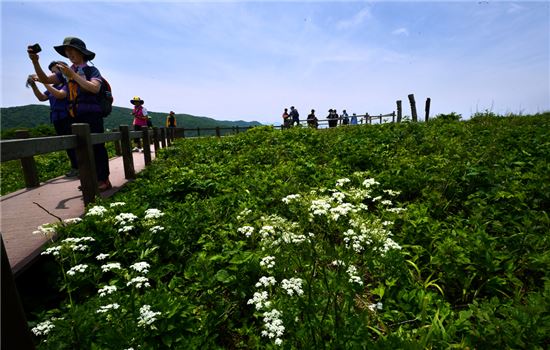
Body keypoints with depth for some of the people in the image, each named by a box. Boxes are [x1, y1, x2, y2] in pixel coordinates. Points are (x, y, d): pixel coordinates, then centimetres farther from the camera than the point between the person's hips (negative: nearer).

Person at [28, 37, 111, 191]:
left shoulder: (92, 70, 1)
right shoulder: (66, 71, 17)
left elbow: (94, 88, -16)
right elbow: (45, 80, 15)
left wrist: (73, 75, -17)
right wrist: (35, 61, 1)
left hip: (91, 115, -6)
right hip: (75, 117, 7)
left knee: (97, 147, -6)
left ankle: (104, 180, -2)